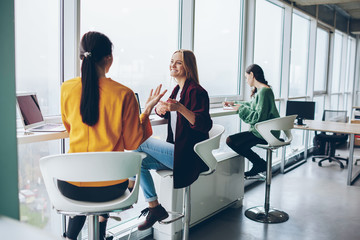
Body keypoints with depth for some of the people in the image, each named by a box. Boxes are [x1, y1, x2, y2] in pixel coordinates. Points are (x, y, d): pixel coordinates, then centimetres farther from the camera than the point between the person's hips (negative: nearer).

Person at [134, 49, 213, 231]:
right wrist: (160, 109, 5)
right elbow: (169, 115, 30)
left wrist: (180, 108, -38)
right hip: (175, 152, 9)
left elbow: (205, 125, -26)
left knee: (139, 140, -15)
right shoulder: (178, 90, 13)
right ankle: (154, 208, 4)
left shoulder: (196, 92, -13)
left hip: (187, 156, -9)